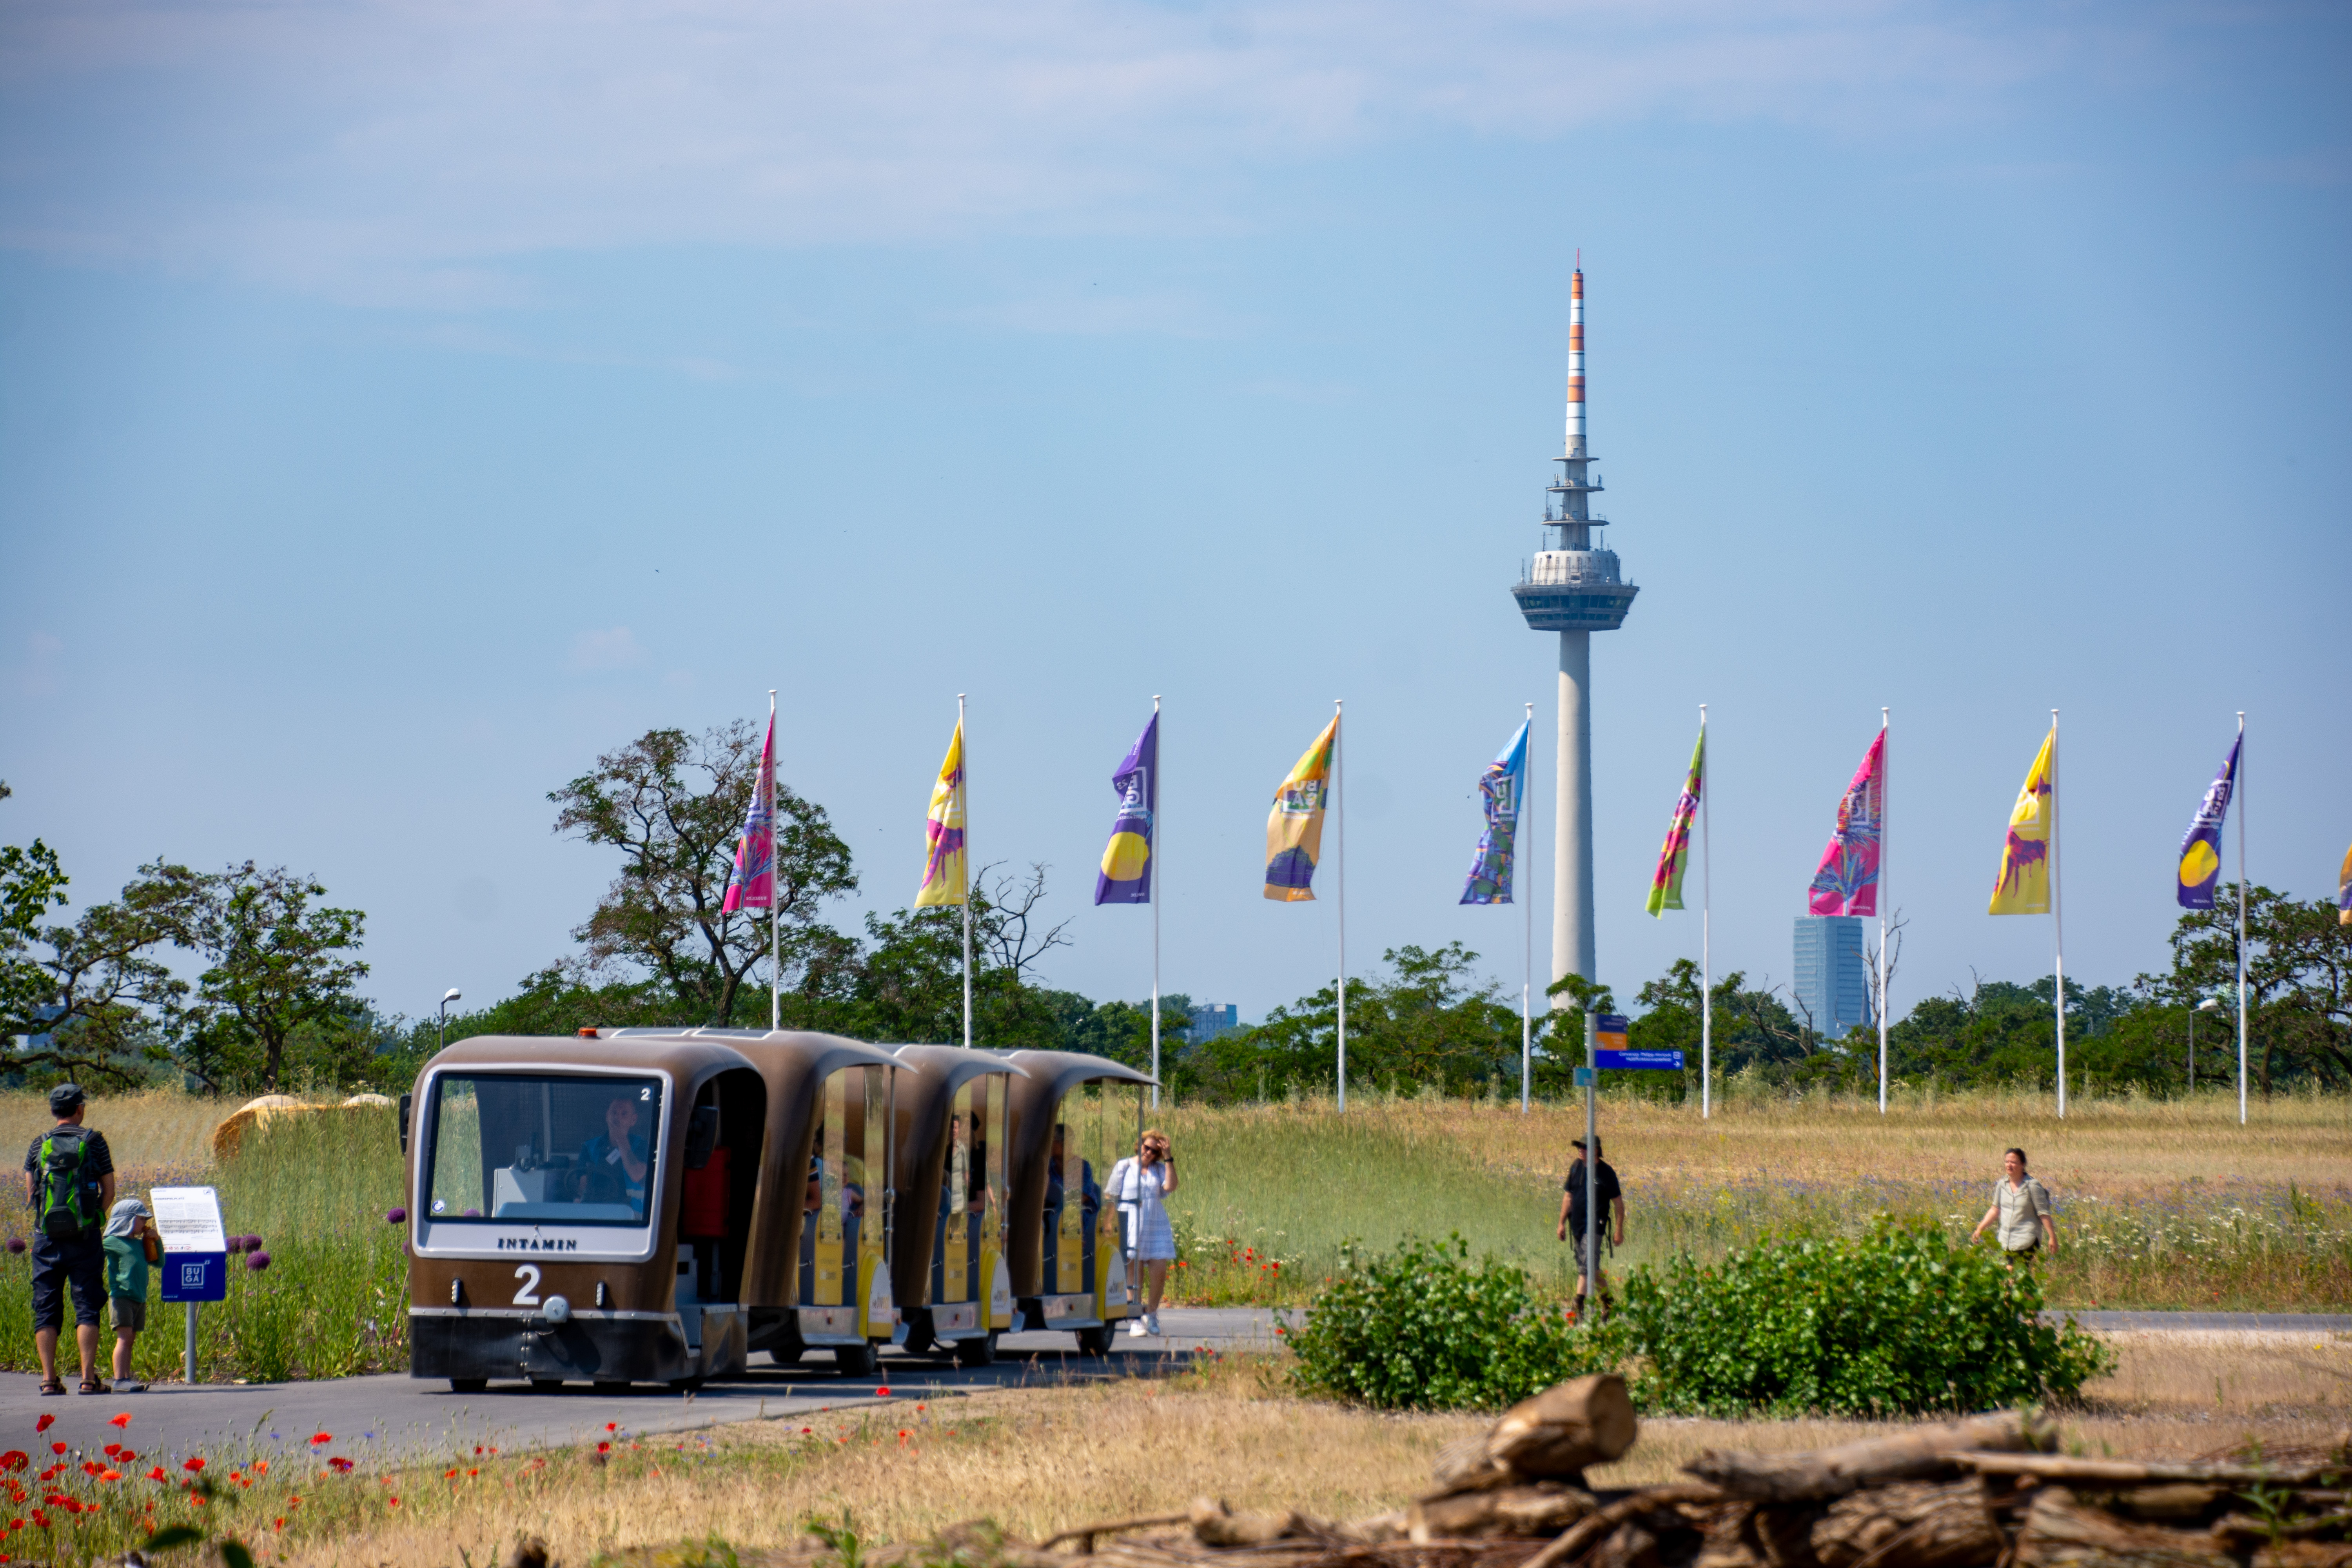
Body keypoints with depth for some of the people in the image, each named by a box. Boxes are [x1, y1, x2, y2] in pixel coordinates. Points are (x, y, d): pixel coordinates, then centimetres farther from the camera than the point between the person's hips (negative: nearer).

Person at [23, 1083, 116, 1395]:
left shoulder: (39, 1145, 6)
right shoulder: (93, 1142, 0)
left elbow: (30, 1192, 6)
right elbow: (109, 1192, 1)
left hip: (47, 1237, 2)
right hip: (84, 1236, -2)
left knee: (46, 1311, 6)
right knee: (86, 1308, 1)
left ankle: (49, 1379, 0)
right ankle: (88, 1378, -6)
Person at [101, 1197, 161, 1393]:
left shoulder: (139, 1244, 19)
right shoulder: (111, 1241, -4)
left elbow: (159, 1262, 25)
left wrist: (157, 1241, 12)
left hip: (139, 1299, 8)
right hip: (121, 1296, -8)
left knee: (130, 1338, 9)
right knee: (125, 1336, -15)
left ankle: (126, 1379, 12)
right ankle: (120, 1380, -19)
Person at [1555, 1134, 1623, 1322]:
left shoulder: (1606, 1173, -9)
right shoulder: (1576, 1168, 6)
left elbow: (1618, 1202, -4)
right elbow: (1568, 1196, 14)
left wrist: (1619, 1230, -6)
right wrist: (1562, 1223, 13)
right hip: (1577, 1225, 6)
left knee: (1585, 1267, -15)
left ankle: (1578, 1306, -17)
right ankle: (1608, 1302, 28)